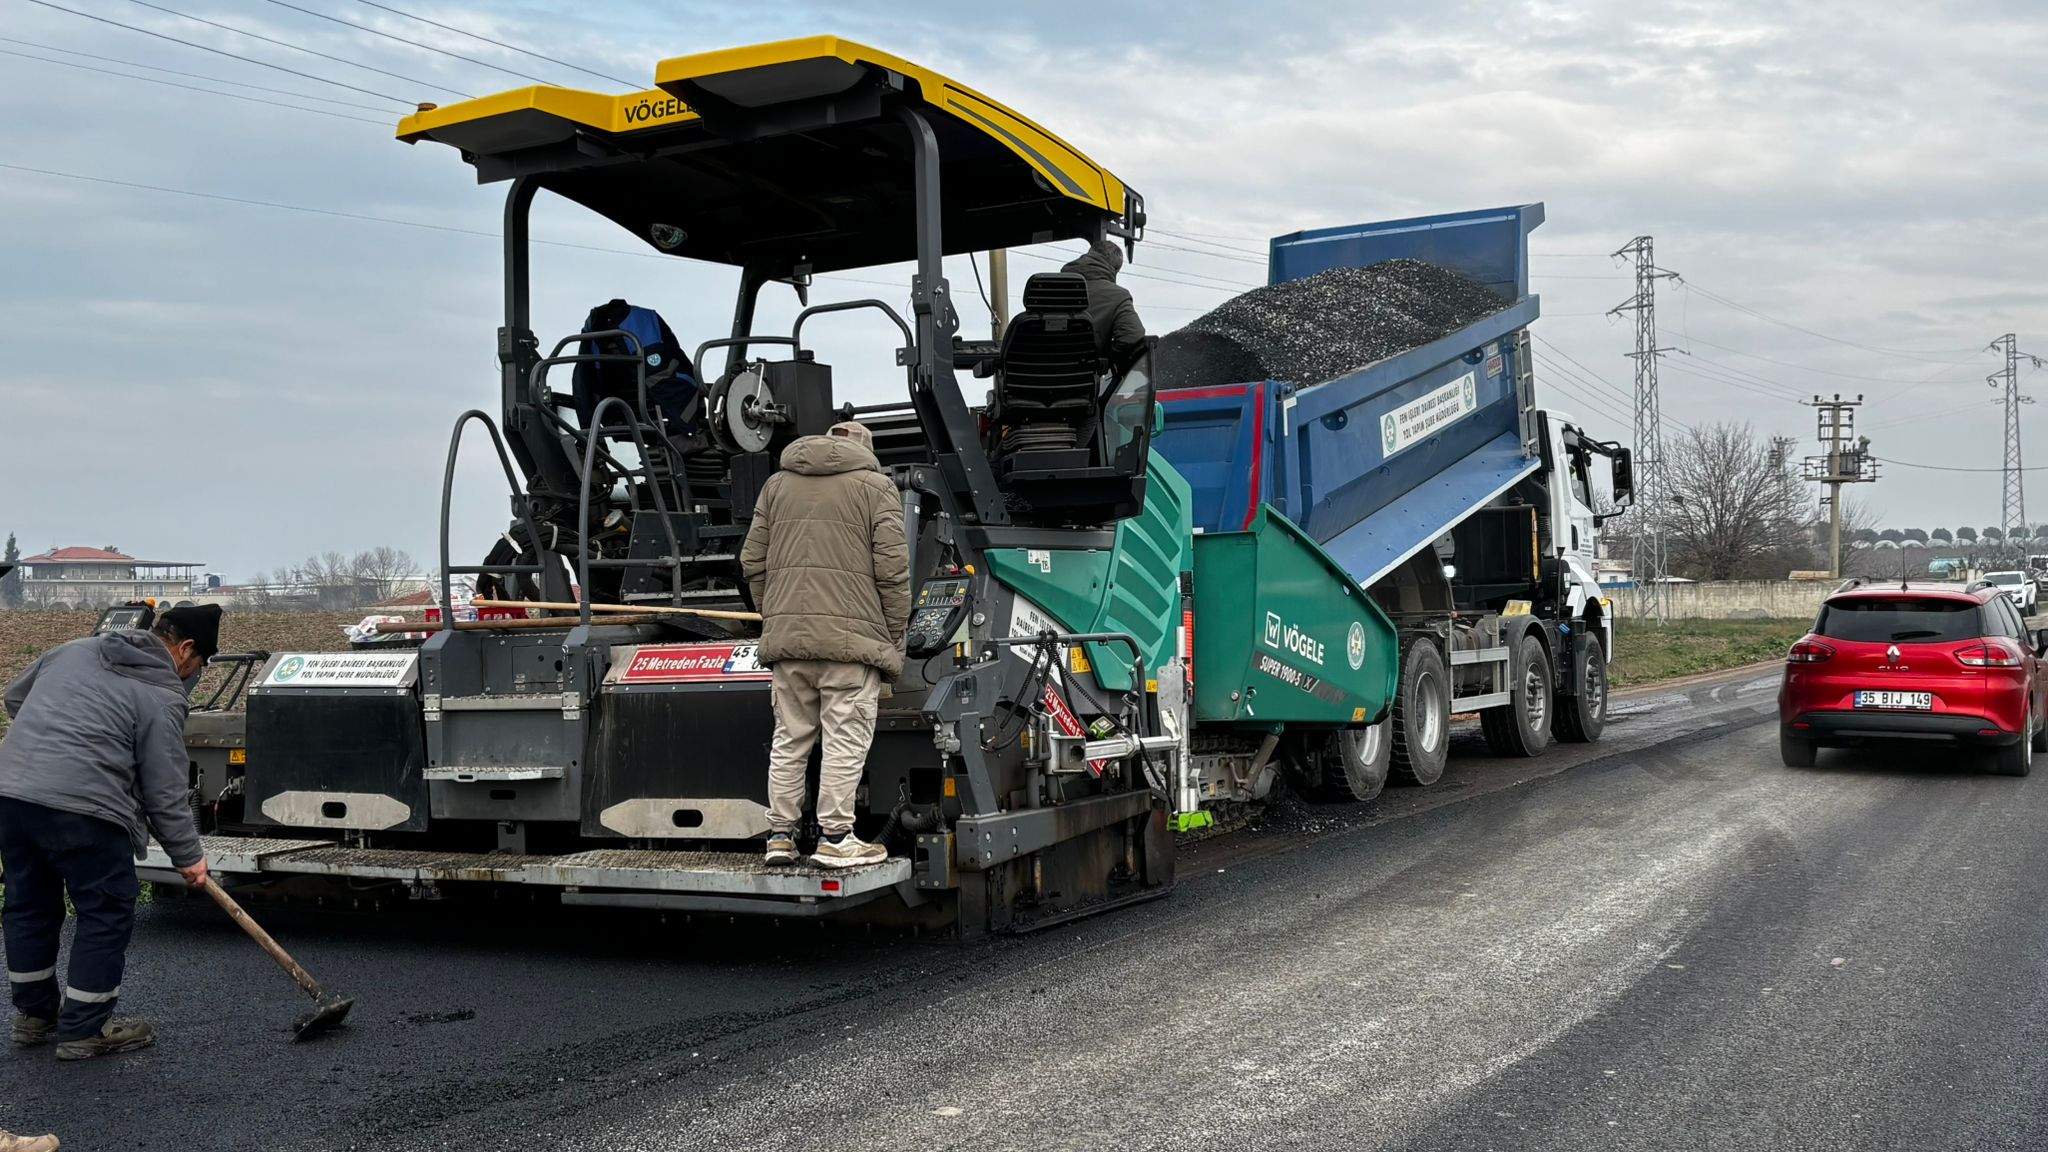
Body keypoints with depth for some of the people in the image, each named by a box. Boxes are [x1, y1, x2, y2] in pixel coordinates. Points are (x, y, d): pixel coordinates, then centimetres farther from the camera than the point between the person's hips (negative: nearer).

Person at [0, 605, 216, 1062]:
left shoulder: (72, 650, 17)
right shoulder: (162, 697, -4)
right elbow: (165, 791, -3)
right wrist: (188, 856, 7)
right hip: (83, 806, -8)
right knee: (107, 914, 6)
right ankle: (84, 1030, 12)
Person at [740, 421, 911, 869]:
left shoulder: (777, 484, 18)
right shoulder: (876, 487, 4)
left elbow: (753, 561, 16)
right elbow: (892, 568, -4)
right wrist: (895, 637, 3)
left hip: (787, 634, 5)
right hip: (851, 634, -5)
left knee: (789, 738, 12)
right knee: (845, 739, -1)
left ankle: (780, 835, 14)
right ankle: (835, 838, 0)